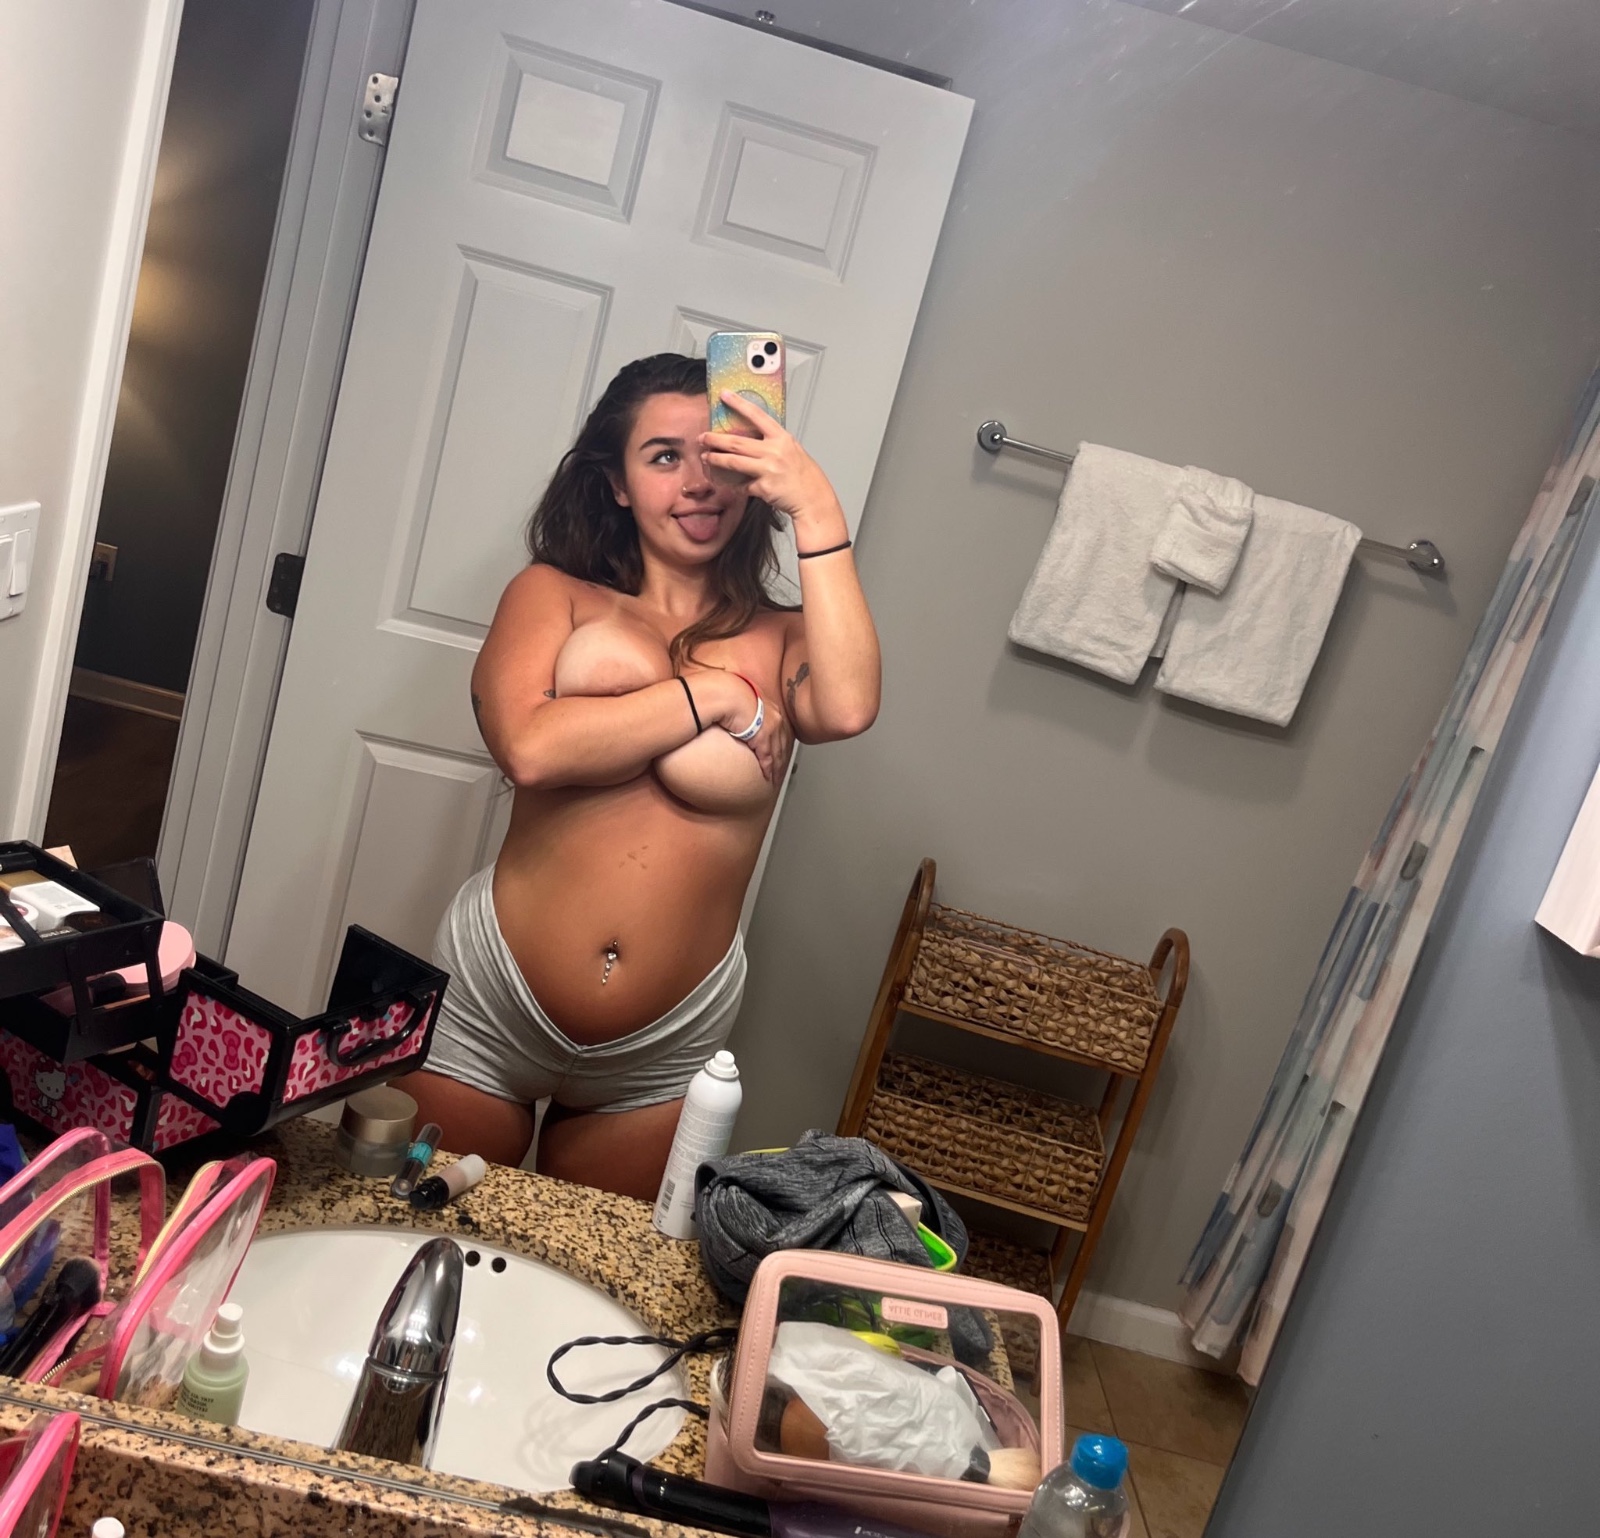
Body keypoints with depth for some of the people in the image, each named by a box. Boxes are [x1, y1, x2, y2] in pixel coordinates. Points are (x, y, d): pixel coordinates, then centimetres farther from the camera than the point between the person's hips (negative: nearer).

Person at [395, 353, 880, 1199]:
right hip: (489, 1006, -1)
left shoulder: (781, 639, -3)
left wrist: (817, 509, -22)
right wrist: (711, 695, -16)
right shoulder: (553, 595, -3)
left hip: (662, 1056, 1)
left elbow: (846, 709, -25)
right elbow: (528, 746, -21)